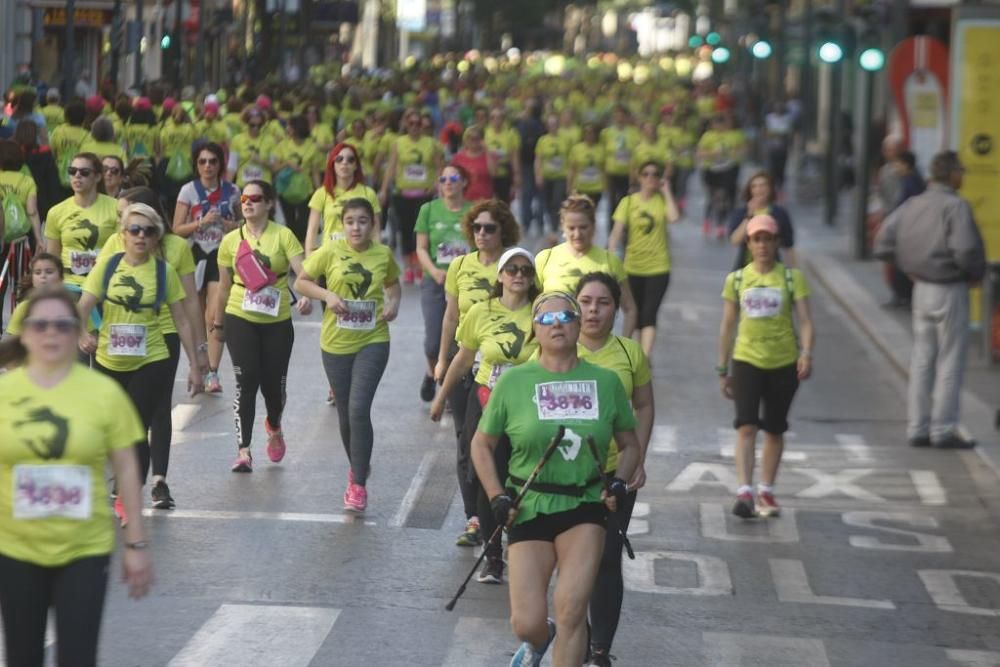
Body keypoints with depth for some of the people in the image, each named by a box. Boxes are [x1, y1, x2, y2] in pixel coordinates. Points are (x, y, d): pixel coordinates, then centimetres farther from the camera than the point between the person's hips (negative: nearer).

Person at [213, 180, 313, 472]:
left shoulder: (283, 235, -4)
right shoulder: (231, 240, 3)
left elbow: (302, 271, -16)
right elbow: (224, 285, 13)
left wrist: (306, 296, -36)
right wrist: (218, 322, 18)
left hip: (277, 320, 0)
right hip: (240, 319, 0)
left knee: (273, 383, 7)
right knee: (246, 381, -11)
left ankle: (274, 426, 42)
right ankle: (244, 451, -10)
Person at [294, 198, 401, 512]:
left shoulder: (383, 254, -1)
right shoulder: (330, 252, -6)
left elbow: (392, 284, 18)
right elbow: (301, 281, 2)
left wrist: (394, 303, -3)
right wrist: (327, 295, -15)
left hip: (372, 342, -1)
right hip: (336, 343, 1)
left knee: (359, 409, -15)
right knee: (345, 414, 12)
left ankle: (358, 484, -8)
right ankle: (358, 466, 39)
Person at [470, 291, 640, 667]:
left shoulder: (606, 381, 2)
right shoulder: (513, 381, -2)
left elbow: (630, 445, 15)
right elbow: (481, 445, 8)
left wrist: (620, 482, -4)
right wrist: (497, 497, -3)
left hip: (586, 507, 0)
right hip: (529, 507, 0)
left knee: (571, 611, -15)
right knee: (526, 624, -2)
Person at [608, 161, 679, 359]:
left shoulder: (663, 200, 1)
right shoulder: (629, 202, 2)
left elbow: (674, 217, -20)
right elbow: (617, 230, -6)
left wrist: (666, 191, -10)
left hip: (658, 267, -2)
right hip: (633, 267, 2)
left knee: (649, 314, -12)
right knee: (636, 314, 10)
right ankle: (639, 352, 28)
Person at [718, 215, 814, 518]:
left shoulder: (792, 277, 1)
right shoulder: (736, 279, 5)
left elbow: (805, 320, -5)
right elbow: (728, 326, 10)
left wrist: (806, 352, -23)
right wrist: (723, 370, 9)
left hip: (784, 363, 0)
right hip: (746, 360, 0)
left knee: (774, 429, 10)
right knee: (746, 426, -14)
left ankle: (766, 492, 23)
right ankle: (744, 493, -20)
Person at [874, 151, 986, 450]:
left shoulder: (911, 205, 5)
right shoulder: (956, 206, -17)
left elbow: (883, 245, 5)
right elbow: (966, 251, -26)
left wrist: (910, 268, 11)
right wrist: (976, 274, -7)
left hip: (922, 289, 7)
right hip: (950, 291, -7)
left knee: (922, 360, 13)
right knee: (950, 361, 2)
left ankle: (917, 428, 17)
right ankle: (943, 430, 4)